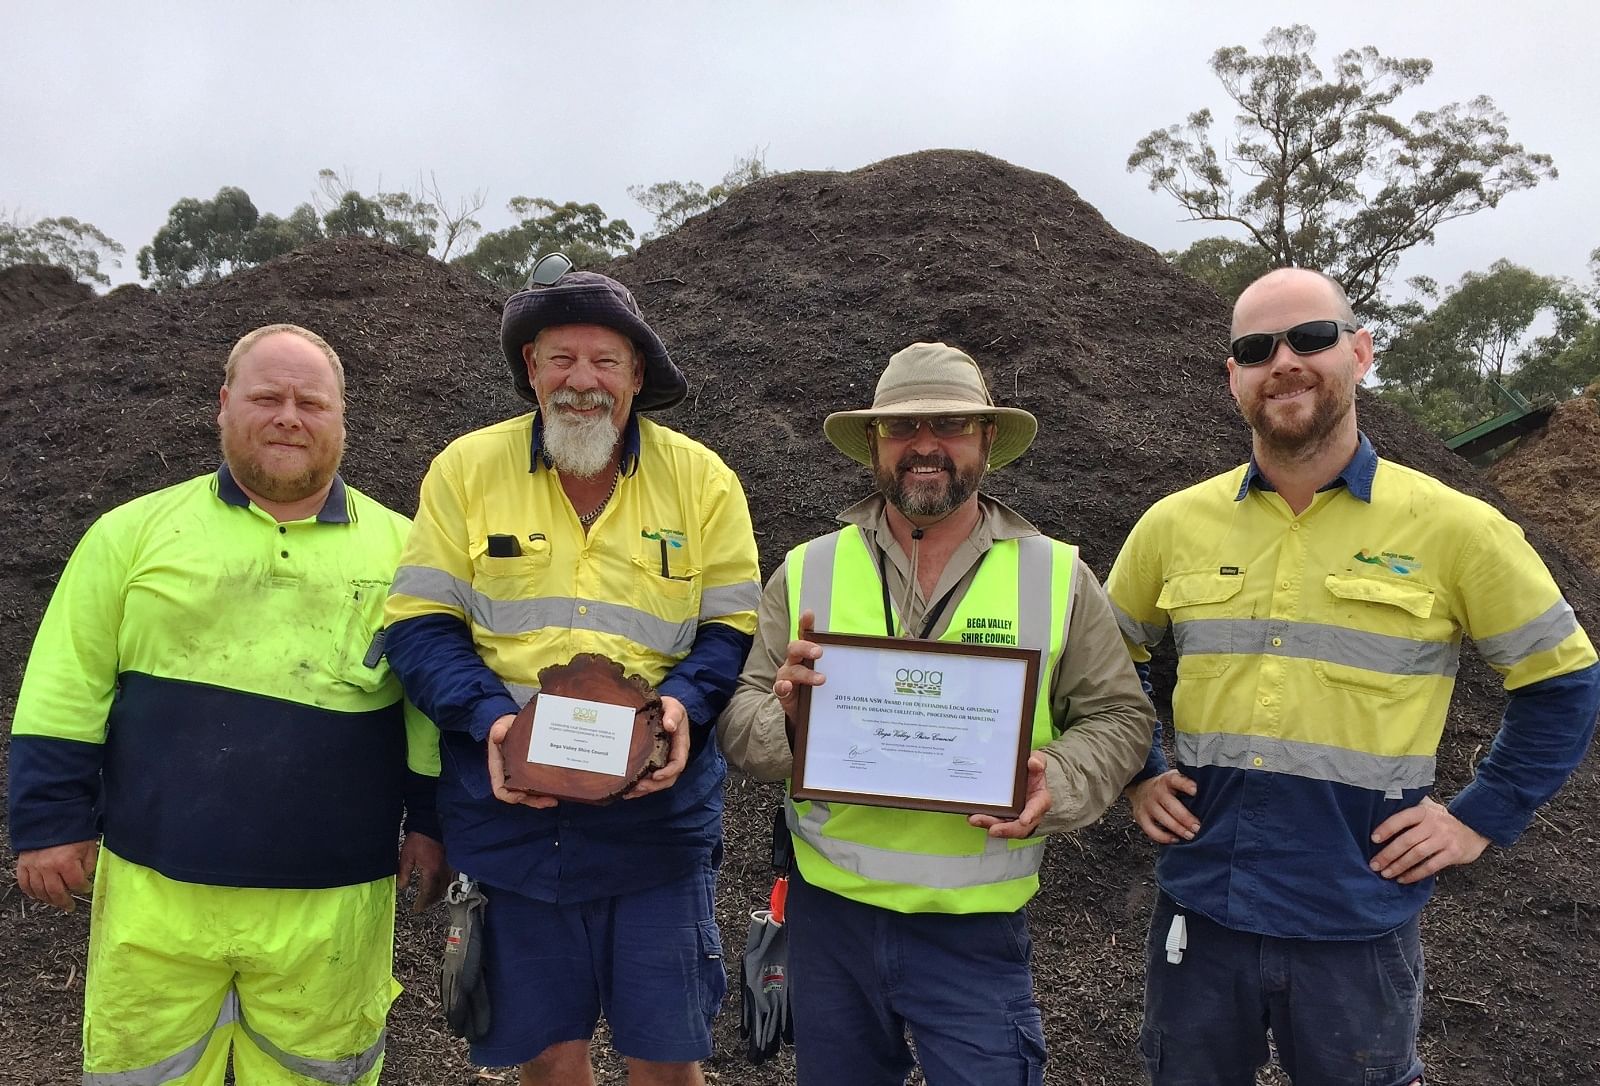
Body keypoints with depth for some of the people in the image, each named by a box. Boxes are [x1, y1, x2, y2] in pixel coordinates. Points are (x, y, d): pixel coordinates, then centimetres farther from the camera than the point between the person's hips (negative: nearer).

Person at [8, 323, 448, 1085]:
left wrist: (433, 823, 2)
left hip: (332, 900, 0)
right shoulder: (136, 532, 5)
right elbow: (69, 691, 5)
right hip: (157, 887, 0)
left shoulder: (399, 548, 4)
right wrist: (53, 821, 1)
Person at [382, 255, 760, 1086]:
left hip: (659, 819, 0)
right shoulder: (466, 469, 0)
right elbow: (420, 622, 1)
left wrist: (684, 701, -17)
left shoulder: (702, 479, 1)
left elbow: (735, 627, 3)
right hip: (511, 818, 1)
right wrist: (487, 717, -16)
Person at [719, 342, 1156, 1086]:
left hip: (977, 930, -1)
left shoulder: (1058, 577, -1)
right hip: (829, 917, 2)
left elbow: (1116, 716, 1)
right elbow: (740, 722, -1)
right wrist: (782, 716, -24)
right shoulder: (807, 572, 0)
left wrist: (1057, 784, -18)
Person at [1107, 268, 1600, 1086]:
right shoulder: (1174, 524, -1)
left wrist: (1479, 819, -2)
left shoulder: (1454, 529, -8)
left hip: (1358, 926, -2)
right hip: (1201, 910, 3)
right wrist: (1136, 777, 5)